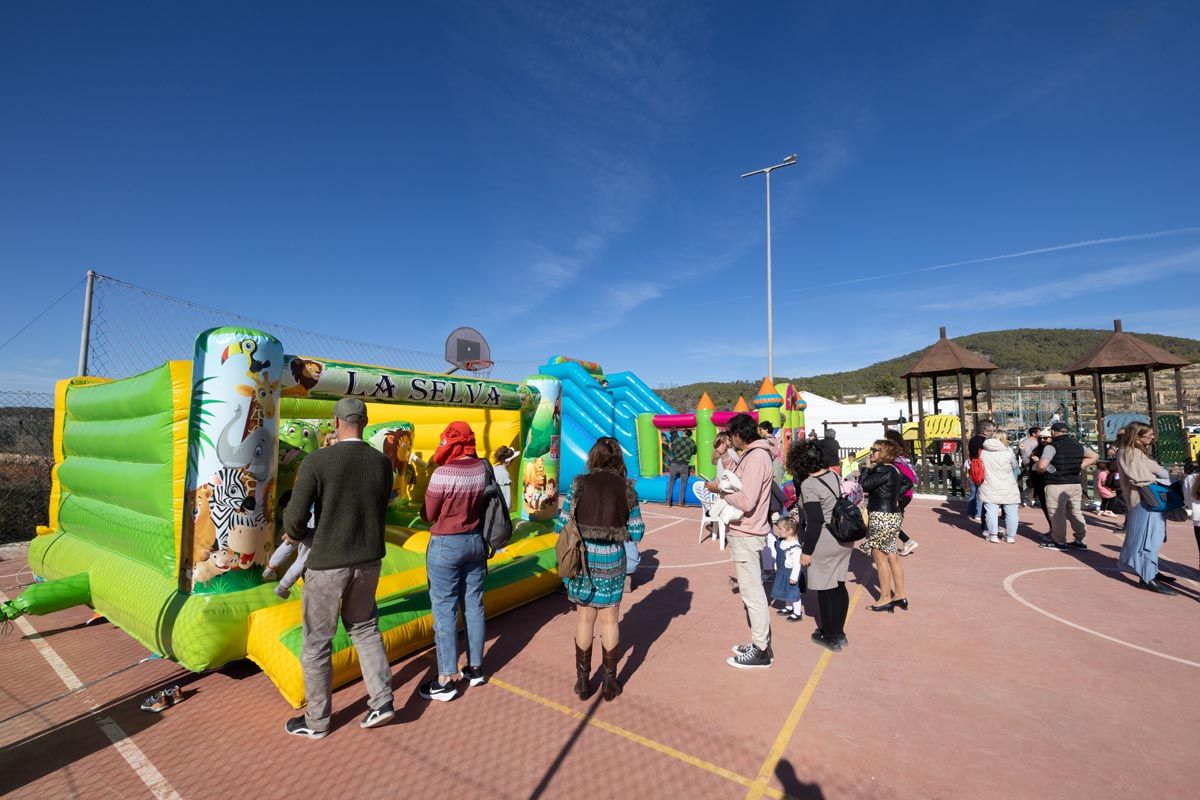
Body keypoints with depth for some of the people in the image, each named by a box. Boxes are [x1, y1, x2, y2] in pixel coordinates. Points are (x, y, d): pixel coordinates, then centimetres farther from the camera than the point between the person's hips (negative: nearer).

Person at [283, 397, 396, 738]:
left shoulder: (316, 461, -17)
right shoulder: (382, 463, -4)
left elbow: (295, 517, -16)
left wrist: (295, 534, 9)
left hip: (328, 563, -4)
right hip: (368, 560, 4)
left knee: (316, 640, 15)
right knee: (364, 627, 24)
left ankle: (316, 720, 31)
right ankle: (381, 700, 20)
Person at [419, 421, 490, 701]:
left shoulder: (443, 473, -20)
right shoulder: (483, 467, -5)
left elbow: (427, 515, -10)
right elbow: (485, 503, 3)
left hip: (446, 546, -5)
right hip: (476, 541, 6)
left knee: (445, 612, 6)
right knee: (474, 606, 16)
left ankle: (446, 681, 17)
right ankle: (475, 668, 30)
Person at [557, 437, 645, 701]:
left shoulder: (580, 484, -7)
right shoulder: (626, 488, -5)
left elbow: (561, 526, -5)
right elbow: (636, 532, -3)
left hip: (582, 559, 0)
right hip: (612, 560, 0)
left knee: (585, 618, 16)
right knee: (609, 620, 15)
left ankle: (583, 681, 29)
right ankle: (609, 683, 28)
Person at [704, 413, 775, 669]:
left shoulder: (756, 457, -20)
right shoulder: (753, 455, 12)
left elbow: (747, 501, -26)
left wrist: (720, 489, -15)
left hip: (746, 536, -10)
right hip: (746, 533, 10)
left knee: (752, 593, 2)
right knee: (752, 590, 19)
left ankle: (761, 651, 15)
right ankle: (759, 642, 32)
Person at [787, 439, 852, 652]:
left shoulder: (808, 485, -20)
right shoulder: (833, 475, 3)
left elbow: (815, 522, -22)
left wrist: (806, 551, -15)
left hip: (823, 543, -8)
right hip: (843, 539, 8)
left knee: (825, 590, 7)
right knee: (839, 585, 17)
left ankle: (831, 637, 21)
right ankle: (839, 633, 31)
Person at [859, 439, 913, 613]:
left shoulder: (883, 471, -19)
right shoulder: (893, 469, 10)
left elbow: (863, 486, -22)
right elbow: (906, 483, 25)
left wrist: (867, 467, -10)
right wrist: (895, 497, 15)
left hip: (882, 518, -9)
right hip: (892, 515, 9)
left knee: (880, 558, 1)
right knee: (893, 557, 14)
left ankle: (885, 599, 10)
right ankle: (900, 595, 23)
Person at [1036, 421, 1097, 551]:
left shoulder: (1051, 446, -15)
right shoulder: (1078, 445, 9)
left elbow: (1042, 465, -25)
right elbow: (1093, 457, 24)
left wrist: (1041, 470, -4)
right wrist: (1080, 467, 16)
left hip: (1056, 485, -7)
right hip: (1076, 484, 7)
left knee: (1057, 514, 2)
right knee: (1076, 513, 16)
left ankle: (1059, 542, 9)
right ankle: (1081, 541, 24)